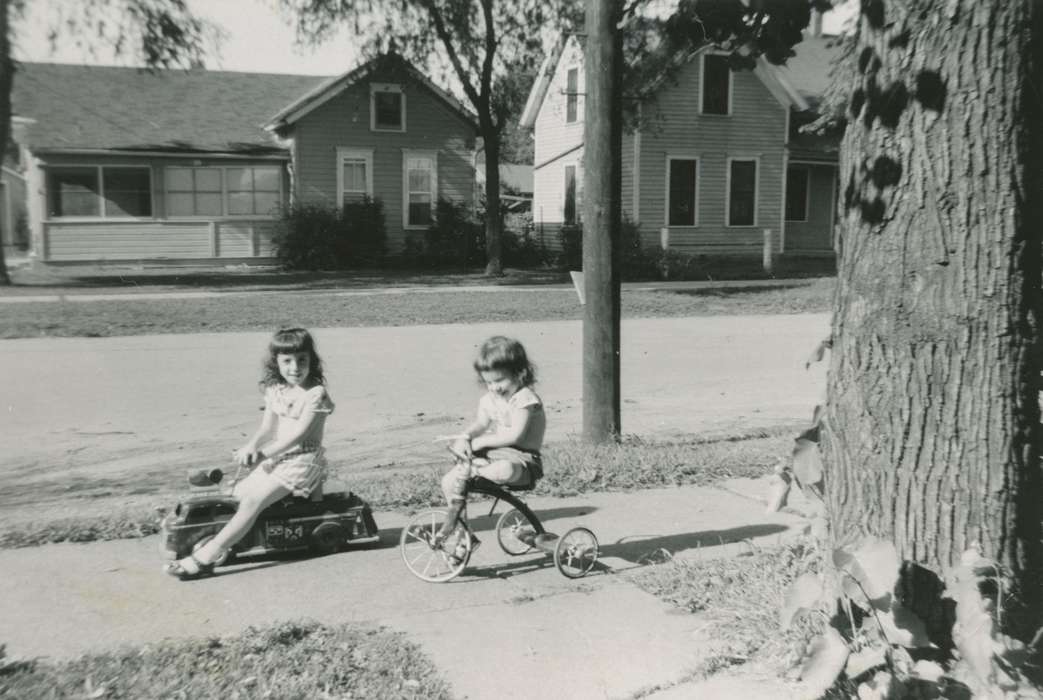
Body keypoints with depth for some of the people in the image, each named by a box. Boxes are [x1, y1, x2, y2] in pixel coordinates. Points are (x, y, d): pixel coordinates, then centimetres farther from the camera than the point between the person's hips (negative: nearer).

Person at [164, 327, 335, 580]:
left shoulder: (315, 393, -13)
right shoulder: (274, 390, 8)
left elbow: (299, 434, -19)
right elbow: (267, 428, 5)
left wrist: (265, 453, -21)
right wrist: (253, 445, -16)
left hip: (303, 459, -9)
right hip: (278, 456, 9)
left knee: (253, 501, -21)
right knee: (240, 491, -4)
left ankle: (204, 558, -26)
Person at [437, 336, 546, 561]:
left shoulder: (525, 398, -11)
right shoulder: (489, 399, 12)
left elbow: (515, 435, -22)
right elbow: (480, 424, 0)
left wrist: (481, 442, -20)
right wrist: (465, 437, -22)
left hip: (521, 459, -7)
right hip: (493, 454, 7)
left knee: (504, 470, -45)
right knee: (448, 481, -7)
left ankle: (469, 469, -20)